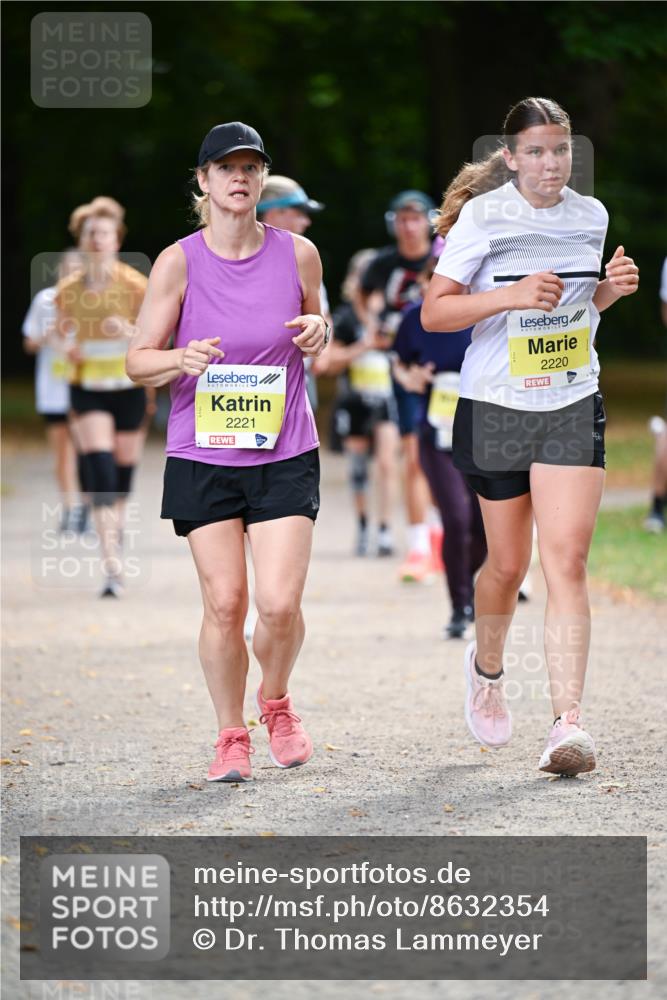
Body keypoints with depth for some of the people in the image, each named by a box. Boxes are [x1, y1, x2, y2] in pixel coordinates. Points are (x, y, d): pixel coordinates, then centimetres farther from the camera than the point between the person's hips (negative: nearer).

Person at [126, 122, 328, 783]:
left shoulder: (297, 254, 2)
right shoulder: (179, 262, -3)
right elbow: (138, 361, 1)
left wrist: (318, 334, -4)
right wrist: (182, 361, -20)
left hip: (285, 455, 1)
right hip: (202, 457, -1)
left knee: (279, 603, -10)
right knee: (224, 603, -3)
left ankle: (275, 702, 21)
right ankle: (231, 735, 16)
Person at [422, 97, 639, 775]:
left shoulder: (590, 216, 6)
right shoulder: (482, 216, -6)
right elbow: (433, 313, -9)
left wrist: (610, 289, 0)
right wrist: (512, 295, -22)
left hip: (573, 408, 2)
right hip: (496, 407, -2)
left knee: (566, 560, -12)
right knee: (508, 562, 10)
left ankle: (567, 725, -17)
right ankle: (486, 667, 42)